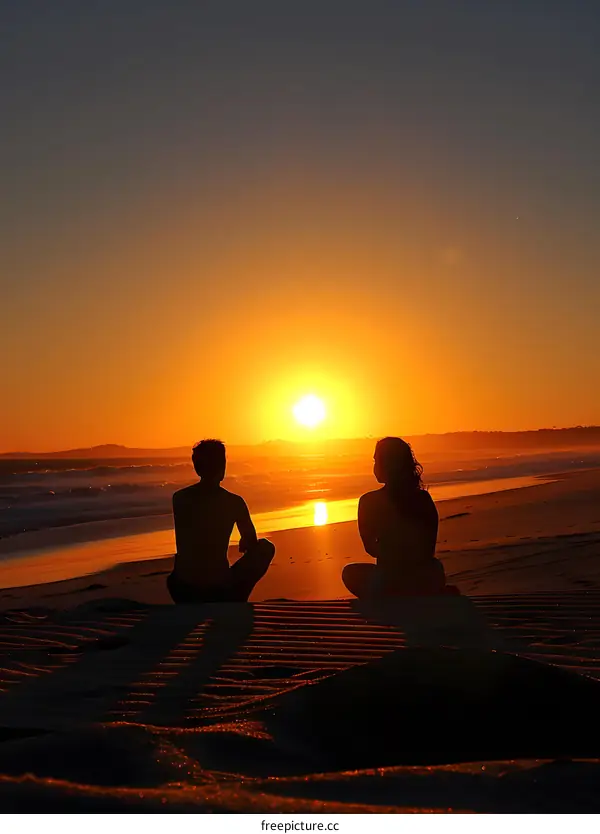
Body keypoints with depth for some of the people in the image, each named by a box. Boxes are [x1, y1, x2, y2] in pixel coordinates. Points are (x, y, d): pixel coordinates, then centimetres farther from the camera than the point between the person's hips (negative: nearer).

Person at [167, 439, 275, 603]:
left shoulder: (179, 498, -1)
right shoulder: (234, 502, -9)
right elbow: (251, 544, 5)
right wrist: (244, 542, 30)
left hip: (184, 591, 4)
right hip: (220, 590, -4)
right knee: (265, 547, 18)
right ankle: (235, 602, 19)